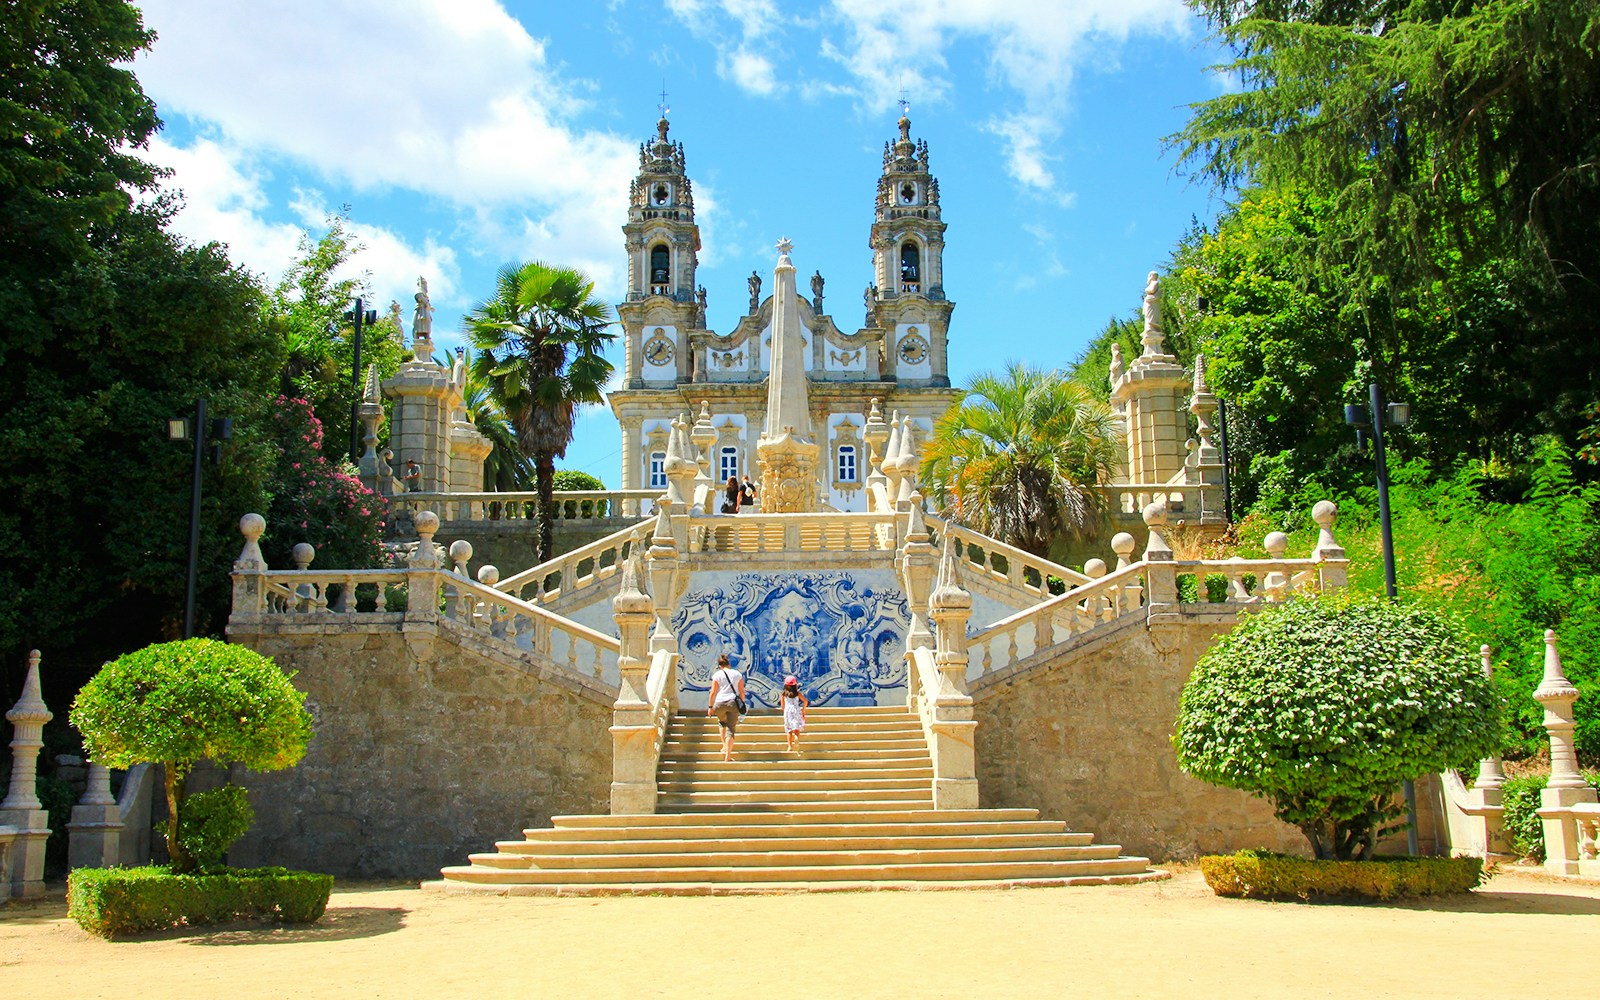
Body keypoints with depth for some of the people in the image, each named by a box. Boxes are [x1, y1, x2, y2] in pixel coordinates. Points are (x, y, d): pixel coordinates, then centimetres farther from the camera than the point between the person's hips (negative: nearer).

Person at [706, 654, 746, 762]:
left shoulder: (717, 675, 1)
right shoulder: (737, 674, 8)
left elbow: (713, 692, -1)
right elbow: (742, 691, 6)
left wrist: (710, 706, 5)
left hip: (719, 703, 0)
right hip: (733, 703, 0)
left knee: (722, 722, 29)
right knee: (731, 729, 2)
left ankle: (725, 747, 26)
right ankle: (728, 755, -8)